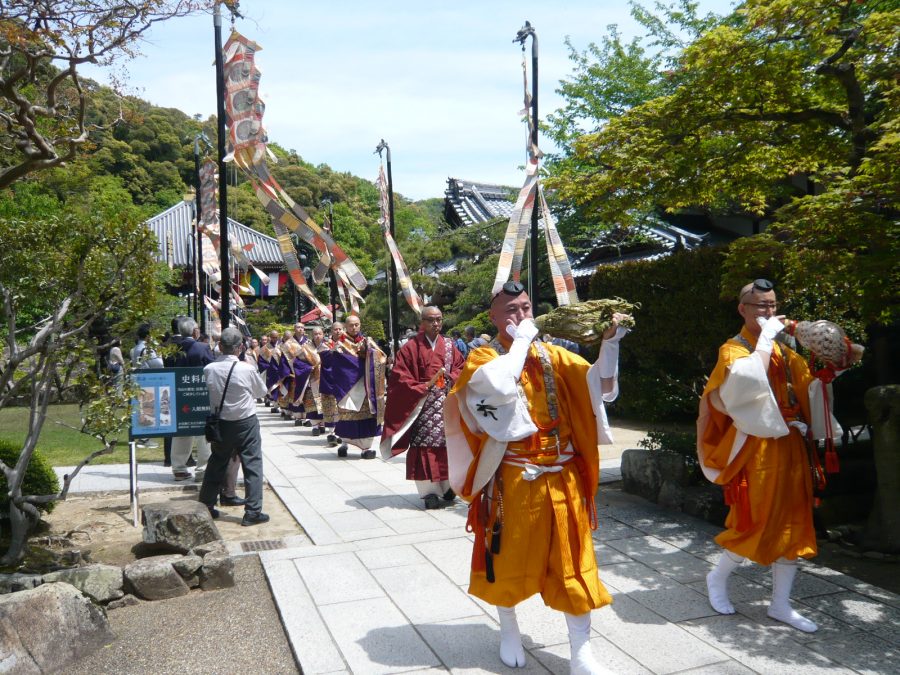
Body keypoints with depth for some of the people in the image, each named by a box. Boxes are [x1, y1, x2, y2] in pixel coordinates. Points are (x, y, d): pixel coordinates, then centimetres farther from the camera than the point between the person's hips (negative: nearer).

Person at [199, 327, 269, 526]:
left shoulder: (209, 369, -9)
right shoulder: (247, 369, -16)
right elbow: (262, 391, 0)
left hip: (220, 422, 4)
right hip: (246, 422, -4)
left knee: (217, 463, 19)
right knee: (252, 465, 3)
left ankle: (205, 506, 30)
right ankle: (252, 512, 4)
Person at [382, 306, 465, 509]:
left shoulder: (450, 345, 10)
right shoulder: (411, 347, -1)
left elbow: (461, 368, 11)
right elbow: (400, 378, -5)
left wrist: (449, 377, -9)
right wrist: (423, 387, -14)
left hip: (447, 405, 3)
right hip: (422, 405, -3)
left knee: (447, 443, 3)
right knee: (425, 446, -5)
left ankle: (446, 485, 14)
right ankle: (429, 490, 0)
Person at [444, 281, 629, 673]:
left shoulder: (553, 355, 6)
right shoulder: (483, 358, -5)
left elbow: (600, 385, -5)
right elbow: (499, 386, -28)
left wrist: (610, 340, -18)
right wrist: (521, 340, -17)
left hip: (562, 476, 3)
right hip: (513, 478, -3)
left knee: (572, 561, 7)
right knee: (510, 558, 12)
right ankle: (509, 632, 37)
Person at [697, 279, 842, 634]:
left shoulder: (785, 351, 14)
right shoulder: (733, 349, -7)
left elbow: (812, 385, 12)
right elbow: (750, 379, -27)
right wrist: (765, 338, -19)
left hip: (790, 445, 7)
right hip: (756, 448, -7)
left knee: (792, 525, 8)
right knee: (759, 524, -3)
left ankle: (781, 604, 20)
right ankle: (718, 577, 21)